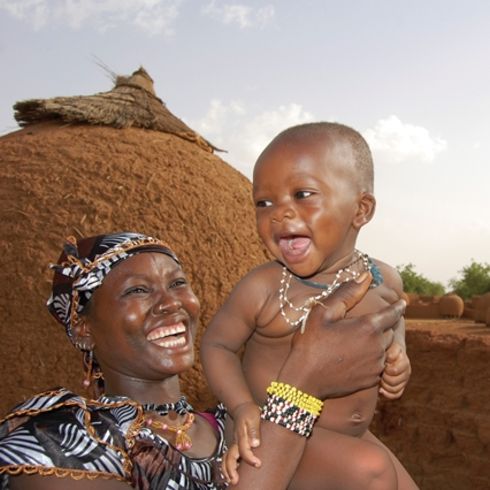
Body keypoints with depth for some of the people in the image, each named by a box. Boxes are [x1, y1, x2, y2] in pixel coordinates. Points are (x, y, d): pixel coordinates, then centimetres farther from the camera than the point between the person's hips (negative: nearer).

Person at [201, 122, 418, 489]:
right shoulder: (262, 288, -21)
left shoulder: (384, 279, -7)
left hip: (352, 437, 6)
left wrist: (397, 351, -5)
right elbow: (218, 343, -8)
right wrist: (243, 408, -23)